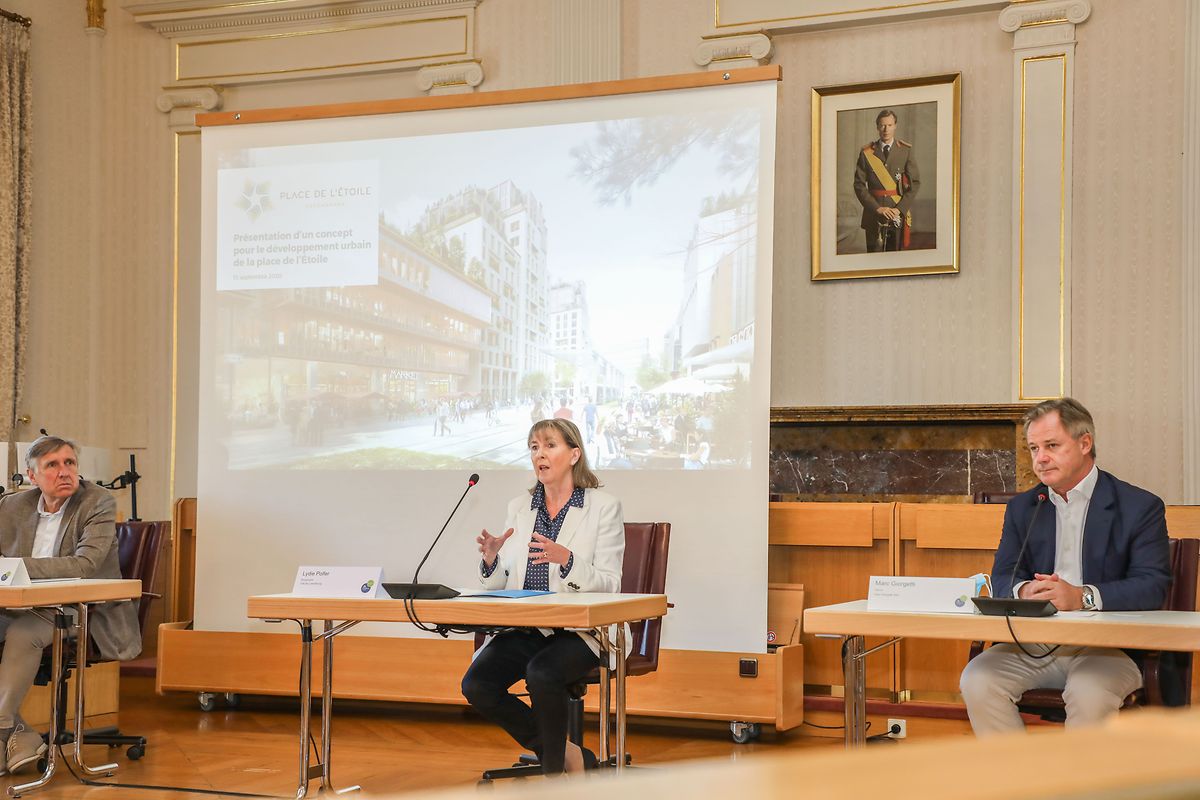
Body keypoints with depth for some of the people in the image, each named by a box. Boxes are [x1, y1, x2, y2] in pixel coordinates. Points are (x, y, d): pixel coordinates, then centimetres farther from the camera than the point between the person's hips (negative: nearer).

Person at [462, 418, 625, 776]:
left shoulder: (604, 507, 0)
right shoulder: (519, 508, 14)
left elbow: (609, 585, -8)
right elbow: (499, 584, 13)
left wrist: (566, 559, -24)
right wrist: (491, 560, -9)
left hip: (579, 629, -5)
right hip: (524, 627, 5)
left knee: (541, 673, -34)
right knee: (476, 684, -19)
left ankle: (554, 772, -9)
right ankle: (566, 753, 1)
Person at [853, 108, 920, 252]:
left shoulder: (905, 150, 5)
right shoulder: (867, 153, 4)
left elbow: (915, 183, 1)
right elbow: (859, 185, 0)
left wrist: (900, 209, -11)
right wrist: (877, 208, -12)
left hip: (900, 213, 0)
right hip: (874, 214, 0)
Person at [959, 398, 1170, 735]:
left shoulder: (1140, 507, 2)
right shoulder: (1022, 507, 17)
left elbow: (1153, 585, -9)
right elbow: (1002, 577, 10)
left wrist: (1082, 597, -25)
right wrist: (1024, 591, -17)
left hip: (1108, 645, -4)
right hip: (1034, 644, 4)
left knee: (1089, 692, -35)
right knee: (977, 680, -22)